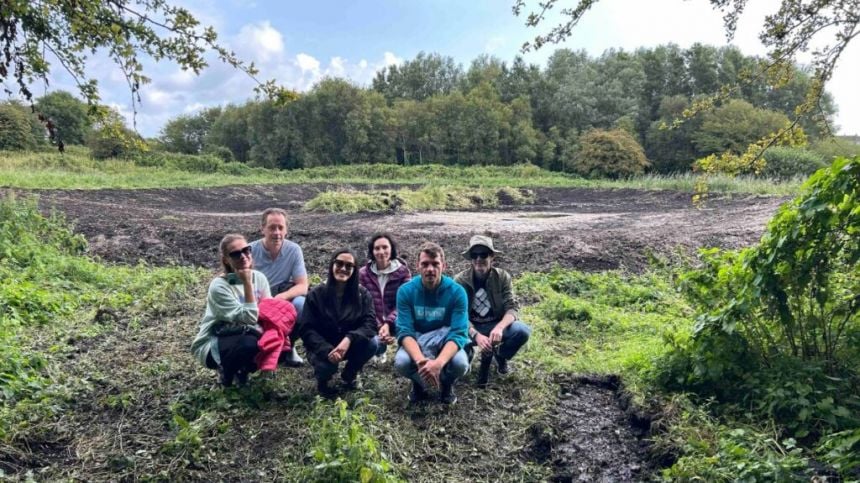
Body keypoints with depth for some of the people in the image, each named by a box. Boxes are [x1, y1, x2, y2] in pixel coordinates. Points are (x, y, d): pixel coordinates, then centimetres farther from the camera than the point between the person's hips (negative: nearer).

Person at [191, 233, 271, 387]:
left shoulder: (259, 277, -3)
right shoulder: (219, 286, -20)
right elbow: (249, 318, -26)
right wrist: (247, 283, -28)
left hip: (246, 336, 6)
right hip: (213, 345, -6)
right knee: (250, 344, -36)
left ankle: (241, 367, 5)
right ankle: (227, 370, -2)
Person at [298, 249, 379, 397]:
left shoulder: (362, 293, -6)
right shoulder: (316, 294, -10)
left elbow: (370, 323, -16)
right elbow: (306, 329, -13)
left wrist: (349, 339, -36)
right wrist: (327, 350, -30)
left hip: (349, 345, 2)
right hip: (322, 348, -2)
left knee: (372, 342, -26)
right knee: (326, 365, -33)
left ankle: (350, 374, 4)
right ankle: (322, 379, 7)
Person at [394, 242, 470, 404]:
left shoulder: (457, 292, -17)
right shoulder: (405, 291, -14)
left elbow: (459, 333, -24)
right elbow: (404, 331, -20)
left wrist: (438, 363, -43)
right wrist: (420, 360, -41)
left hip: (445, 342, 0)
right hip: (416, 343, 1)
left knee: (460, 363, -33)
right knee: (401, 362, -32)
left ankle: (447, 384, 6)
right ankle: (418, 384, 5)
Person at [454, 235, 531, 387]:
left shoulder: (502, 276, -10)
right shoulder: (460, 280, -13)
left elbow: (512, 307, -16)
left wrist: (499, 327, -37)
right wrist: (476, 335, -36)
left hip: (496, 325, 0)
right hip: (471, 327, 0)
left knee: (523, 331, -29)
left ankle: (500, 356, 6)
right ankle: (487, 356, -1)